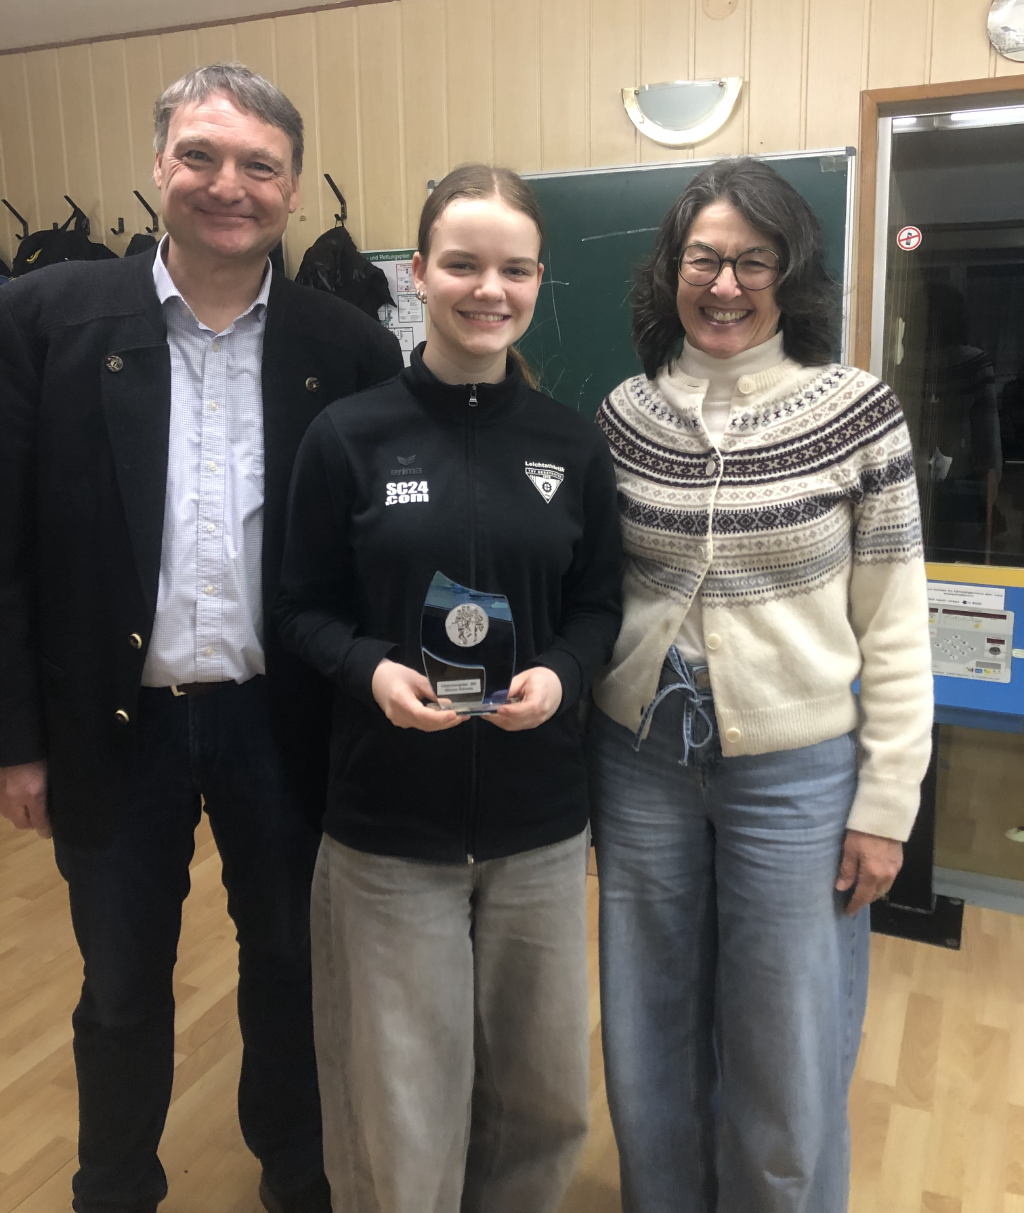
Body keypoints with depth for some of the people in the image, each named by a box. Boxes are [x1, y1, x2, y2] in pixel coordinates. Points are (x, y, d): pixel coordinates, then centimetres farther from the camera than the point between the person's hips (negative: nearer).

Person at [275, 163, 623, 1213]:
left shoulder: (572, 445, 1)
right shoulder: (348, 436, -5)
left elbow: (597, 604, 7)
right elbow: (305, 610, 0)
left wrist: (560, 674, -14)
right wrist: (374, 671, -19)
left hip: (539, 820, 3)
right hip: (388, 822, -2)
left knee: (543, 1090, 18)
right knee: (402, 1103, 11)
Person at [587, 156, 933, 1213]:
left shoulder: (858, 410, -6)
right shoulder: (624, 413, 1)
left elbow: (895, 626, -4)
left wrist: (885, 804, -5)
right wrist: (578, 765, 7)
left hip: (796, 770, -2)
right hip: (640, 761, 3)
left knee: (786, 1050, 12)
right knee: (649, 1035, 17)